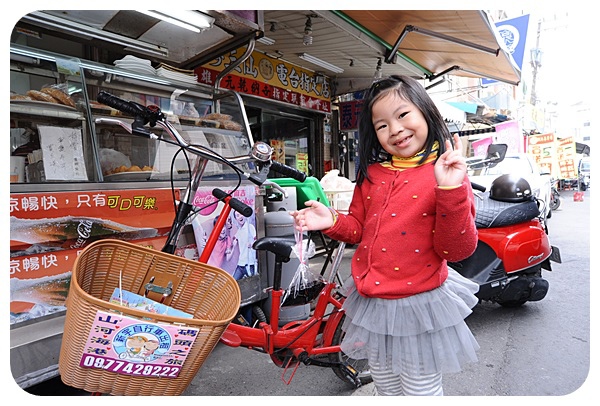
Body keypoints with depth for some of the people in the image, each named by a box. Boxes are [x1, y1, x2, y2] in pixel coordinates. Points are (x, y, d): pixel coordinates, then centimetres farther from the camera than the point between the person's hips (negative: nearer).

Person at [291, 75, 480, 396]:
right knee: (385, 388, 27)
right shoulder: (371, 174, 1)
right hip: (371, 302, 5)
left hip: (419, 306, -4)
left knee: (421, 391, 21)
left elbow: (456, 250, -18)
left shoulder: (446, 174, -13)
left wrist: (451, 191, -31)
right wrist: (332, 222, -9)